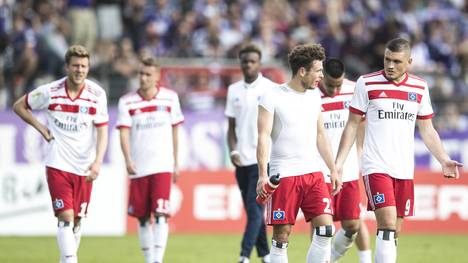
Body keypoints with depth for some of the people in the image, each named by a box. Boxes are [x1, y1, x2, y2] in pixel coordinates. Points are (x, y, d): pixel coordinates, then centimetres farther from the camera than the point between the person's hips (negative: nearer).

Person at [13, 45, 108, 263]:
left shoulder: (97, 94, -5)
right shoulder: (50, 91, -6)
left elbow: (102, 131, -5)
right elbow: (19, 106, 10)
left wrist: (97, 162, -18)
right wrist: (40, 128, 0)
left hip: (84, 168, 2)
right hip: (58, 164, -2)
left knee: (77, 220, 9)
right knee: (66, 216, -13)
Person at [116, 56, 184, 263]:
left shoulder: (170, 98, 3)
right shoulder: (127, 102, 0)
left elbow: (174, 131, 12)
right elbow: (124, 133, -7)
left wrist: (175, 163, 14)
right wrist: (128, 160, -23)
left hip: (162, 166, -1)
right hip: (138, 168, 1)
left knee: (160, 213, -15)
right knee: (142, 217, 7)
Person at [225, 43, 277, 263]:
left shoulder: (270, 89, -3)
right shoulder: (234, 90, 11)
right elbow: (231, 126, 14)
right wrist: (233, 151, -2)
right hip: (242, 160, 5)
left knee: (254, 208, -13)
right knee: (252, 210, 9)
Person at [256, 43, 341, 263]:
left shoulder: (314, 96, 13)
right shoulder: (273, 97, -6)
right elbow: (264, 136, -11)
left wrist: (333, 170, 17)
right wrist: (262, 175, -19)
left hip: (313, 172, 5)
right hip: (283, 175, -5)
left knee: (326, 229, -7)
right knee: (282, 235, -2)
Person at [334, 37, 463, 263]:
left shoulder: (420, 87, 10)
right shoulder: (367, 83, 0)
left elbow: (427, 130, 16)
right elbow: (352, 125, 4)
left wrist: (444, 160, 4)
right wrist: (338, 162, -3)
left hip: (405, 169, 4)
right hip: (376, 167, -4)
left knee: (394, 232, 6)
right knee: (387, 224, -19)